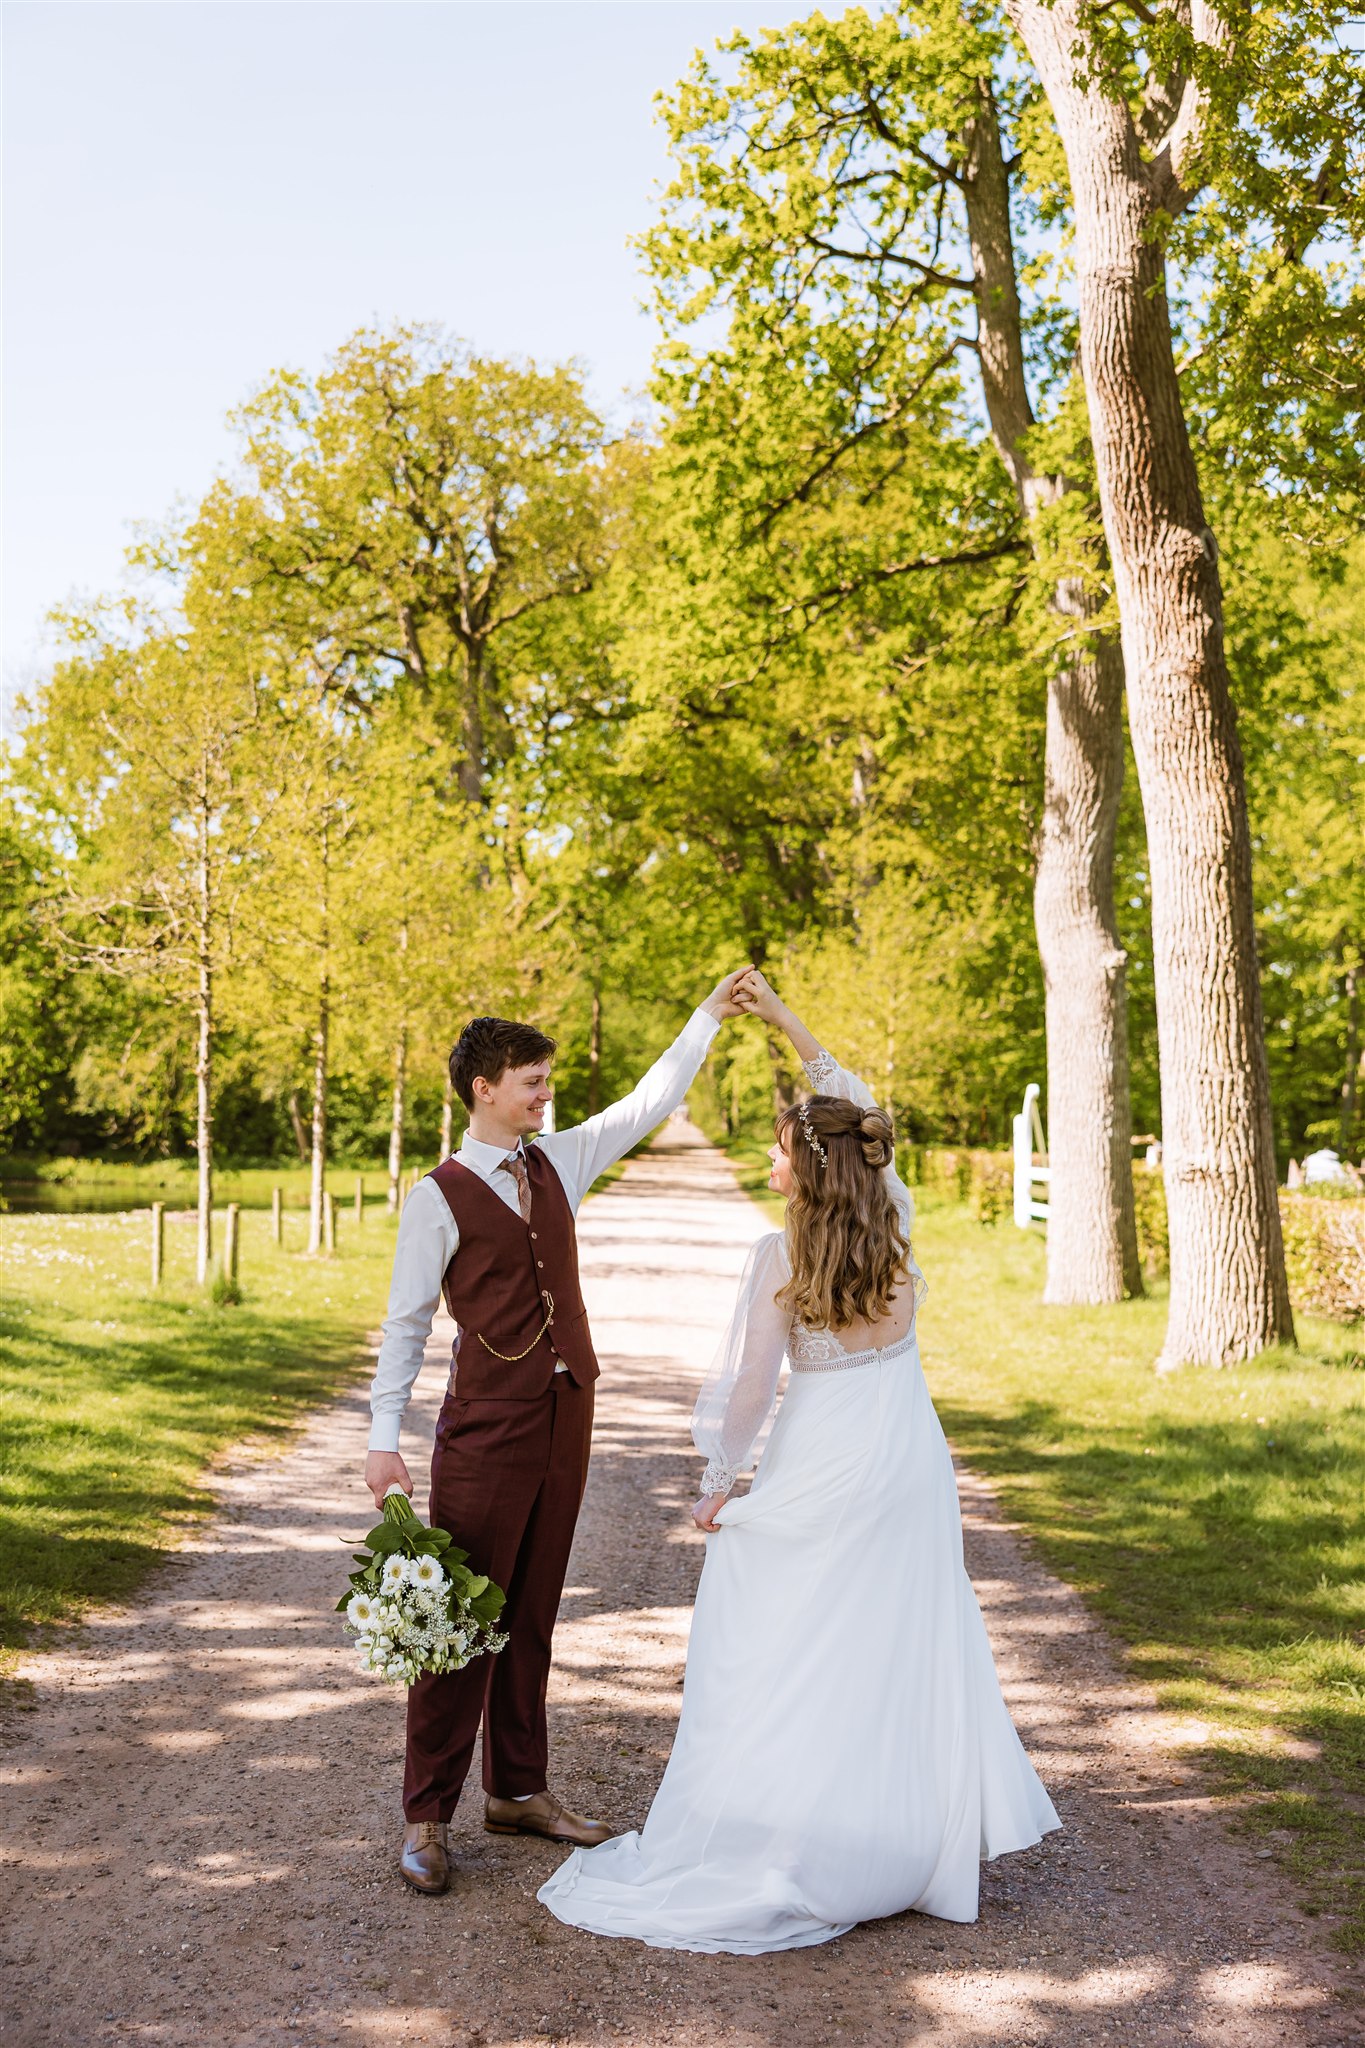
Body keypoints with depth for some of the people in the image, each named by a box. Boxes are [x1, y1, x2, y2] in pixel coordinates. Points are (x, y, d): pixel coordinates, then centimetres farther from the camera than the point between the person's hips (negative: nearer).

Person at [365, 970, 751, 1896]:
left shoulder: (557, 1162, 10)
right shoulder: (439, 1197, -7)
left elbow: (648, 1105, 16)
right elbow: (407, 1322, -5)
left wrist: (708, 1017, 13)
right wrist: (385, 1437, -8)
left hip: (566, 1412, 6)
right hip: (487, 1425, -6)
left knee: (533, 1611, 14)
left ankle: (519, 1789, 25)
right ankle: (428, 1817, 7)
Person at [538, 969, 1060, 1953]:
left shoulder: (782, 1256, -16)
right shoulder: (895, 1222, -4)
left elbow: (751, 1380, -11)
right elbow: (857, 1107, 11)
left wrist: (718, 1484, 2)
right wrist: (788, 1023, 17)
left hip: (824, 1467, -5)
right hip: (911, 1457, 5)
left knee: (786, 1658, 4)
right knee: (908, 1647, 15)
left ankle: (773, 1853, 8)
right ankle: (927, 1835, 24)